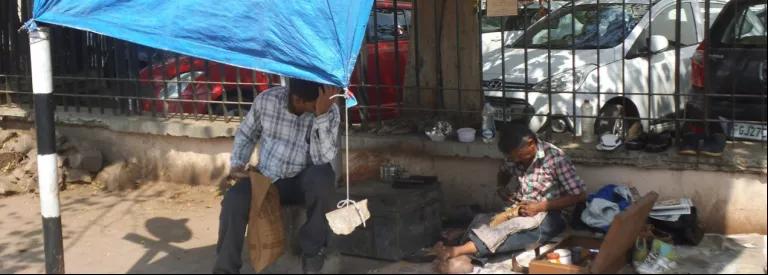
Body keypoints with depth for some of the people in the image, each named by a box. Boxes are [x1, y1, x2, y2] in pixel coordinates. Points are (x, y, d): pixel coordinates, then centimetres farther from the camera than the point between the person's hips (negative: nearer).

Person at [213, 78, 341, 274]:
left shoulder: (329, 110, -16)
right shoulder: (266, 100, -11)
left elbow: (323, 159, -27)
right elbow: (246, 134, 8)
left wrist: (321, 115, -35)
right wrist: (237, 164, -7)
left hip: (303, 180, -1)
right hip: (265, 178, 1)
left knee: (322, 178, -35)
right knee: (233, 200, -25)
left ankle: (313, 248, -12)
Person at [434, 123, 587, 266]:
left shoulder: (554, 157, -17)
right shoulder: (514, 156, 1)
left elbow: (580, 195, -17)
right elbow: (504, 172, 24)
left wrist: (541, 207, -22)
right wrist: (502, 188, 1)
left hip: (548, 216, -6)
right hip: (520, 211, 6)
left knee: (507, 233, -35)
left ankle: (458, 251, -44)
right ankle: (462, 257, -45)